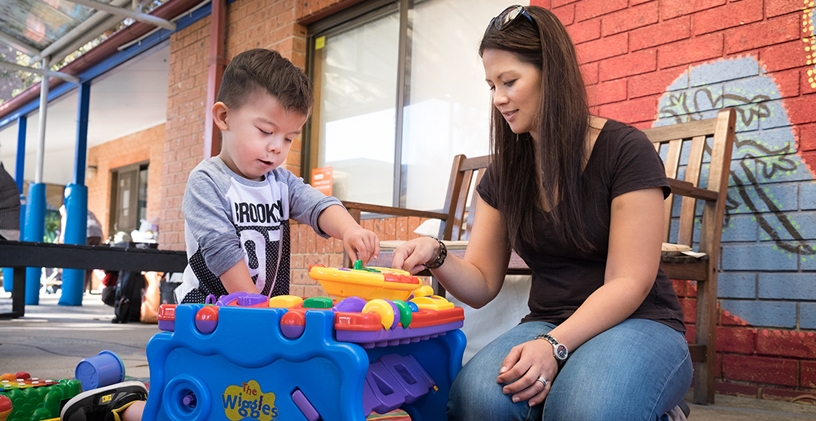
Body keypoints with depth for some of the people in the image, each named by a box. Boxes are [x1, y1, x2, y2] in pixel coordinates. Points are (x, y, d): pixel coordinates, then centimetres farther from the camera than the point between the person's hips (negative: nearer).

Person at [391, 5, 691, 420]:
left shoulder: (625, 150, -9)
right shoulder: (503, 172, 7)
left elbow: (628, 283, -13)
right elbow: (481, 284, 7)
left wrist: (555, 346, -27)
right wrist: (437, 257, -14)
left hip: (639, 324, -3)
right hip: (546, 325, 3)